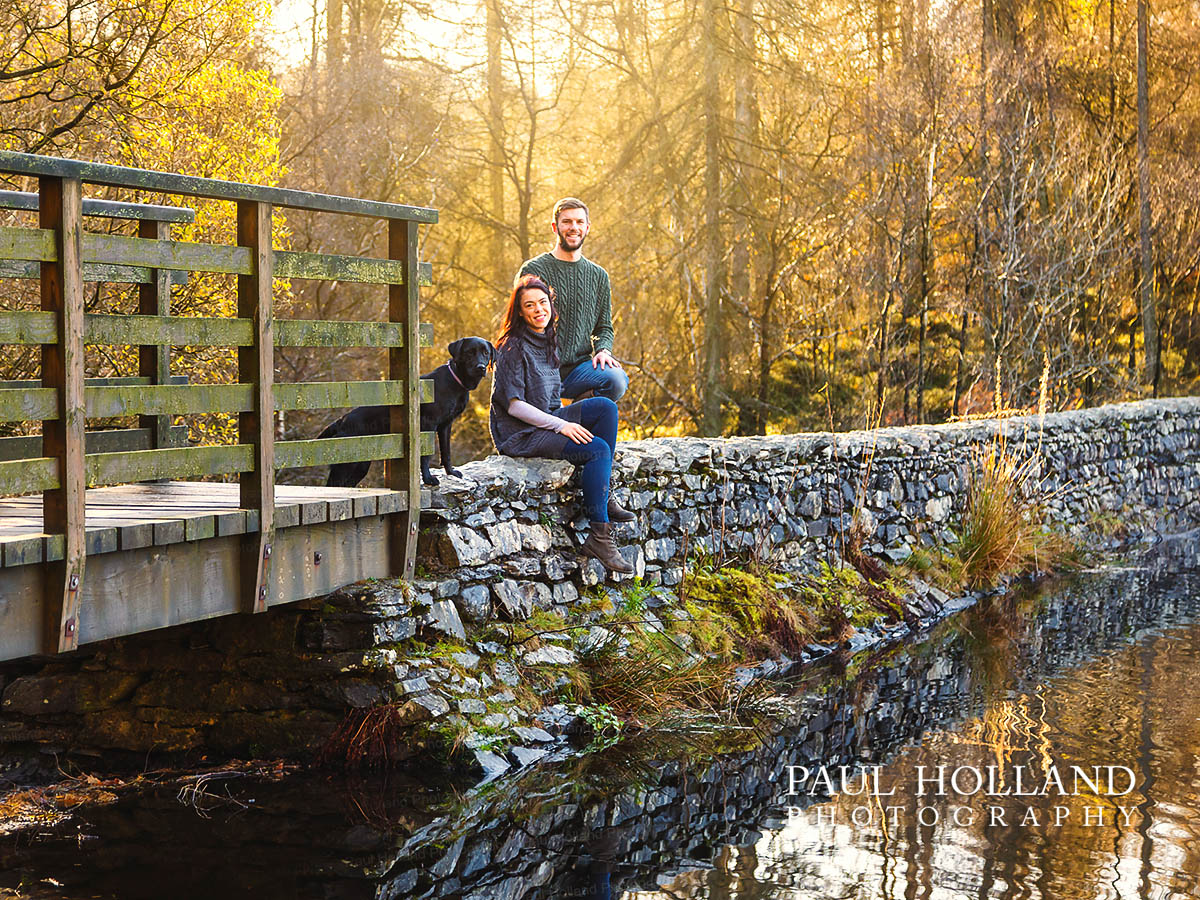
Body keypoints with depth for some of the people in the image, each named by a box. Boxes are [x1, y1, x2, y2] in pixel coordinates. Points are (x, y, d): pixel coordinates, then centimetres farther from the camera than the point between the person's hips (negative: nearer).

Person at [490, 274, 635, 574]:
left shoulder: (547, 343, 13)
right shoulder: (513, 347, -13)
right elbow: (513, 405, -18)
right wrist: (561, 425, -21)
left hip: (547, 421, 8)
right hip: (518, 434, -8)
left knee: (605, 406, -10)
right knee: (597, 449, -23)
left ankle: (604, 496, -10)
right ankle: (599, 537, -22)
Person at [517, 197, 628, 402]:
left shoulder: (598, 276, 15)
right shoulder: (533, 270, 3)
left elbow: (604, 327, 19)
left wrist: (603, 350, -5)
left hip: (580, 366, 3)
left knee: (617, 380, -29)